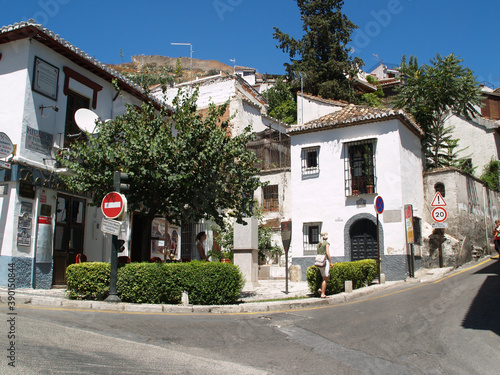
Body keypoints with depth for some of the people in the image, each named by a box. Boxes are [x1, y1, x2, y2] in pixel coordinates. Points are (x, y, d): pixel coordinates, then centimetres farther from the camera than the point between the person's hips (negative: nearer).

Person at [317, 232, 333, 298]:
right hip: (325, 261, -7)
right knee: (325, 278, -2)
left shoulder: (319, 244, 14)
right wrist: (331, 262, -9)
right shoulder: (327, 243, -7)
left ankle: (321, 289, 6)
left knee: (328, 276, 19)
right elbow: (327, 253, -14)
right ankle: (323, 294, -2)